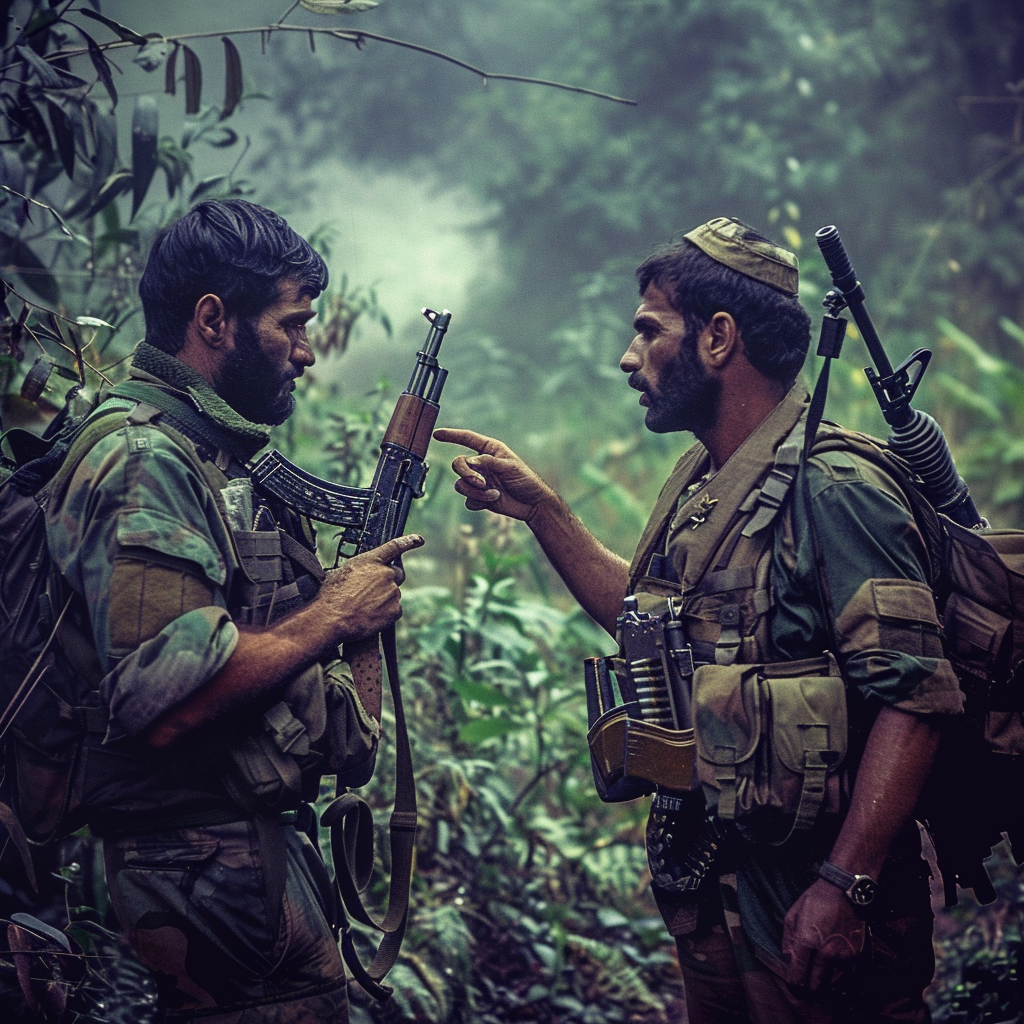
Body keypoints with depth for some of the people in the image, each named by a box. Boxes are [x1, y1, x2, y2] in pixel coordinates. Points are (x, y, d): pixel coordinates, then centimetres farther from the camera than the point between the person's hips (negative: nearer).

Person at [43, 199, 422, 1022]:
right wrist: (332, 617, -16)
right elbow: (166, 699, -28)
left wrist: (359, 591, 7)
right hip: (212, 865, -10)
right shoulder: (143, 460, -17)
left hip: (272, 846, 10)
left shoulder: (214, 453, 15)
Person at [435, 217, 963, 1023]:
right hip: (709, 895, 9)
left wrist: (846, 888, -29)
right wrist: (540, 510, 18)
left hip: (812, 911, -9)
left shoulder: (831, 488, -18)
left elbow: (914, 698, -23)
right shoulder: (699, 483, 11)